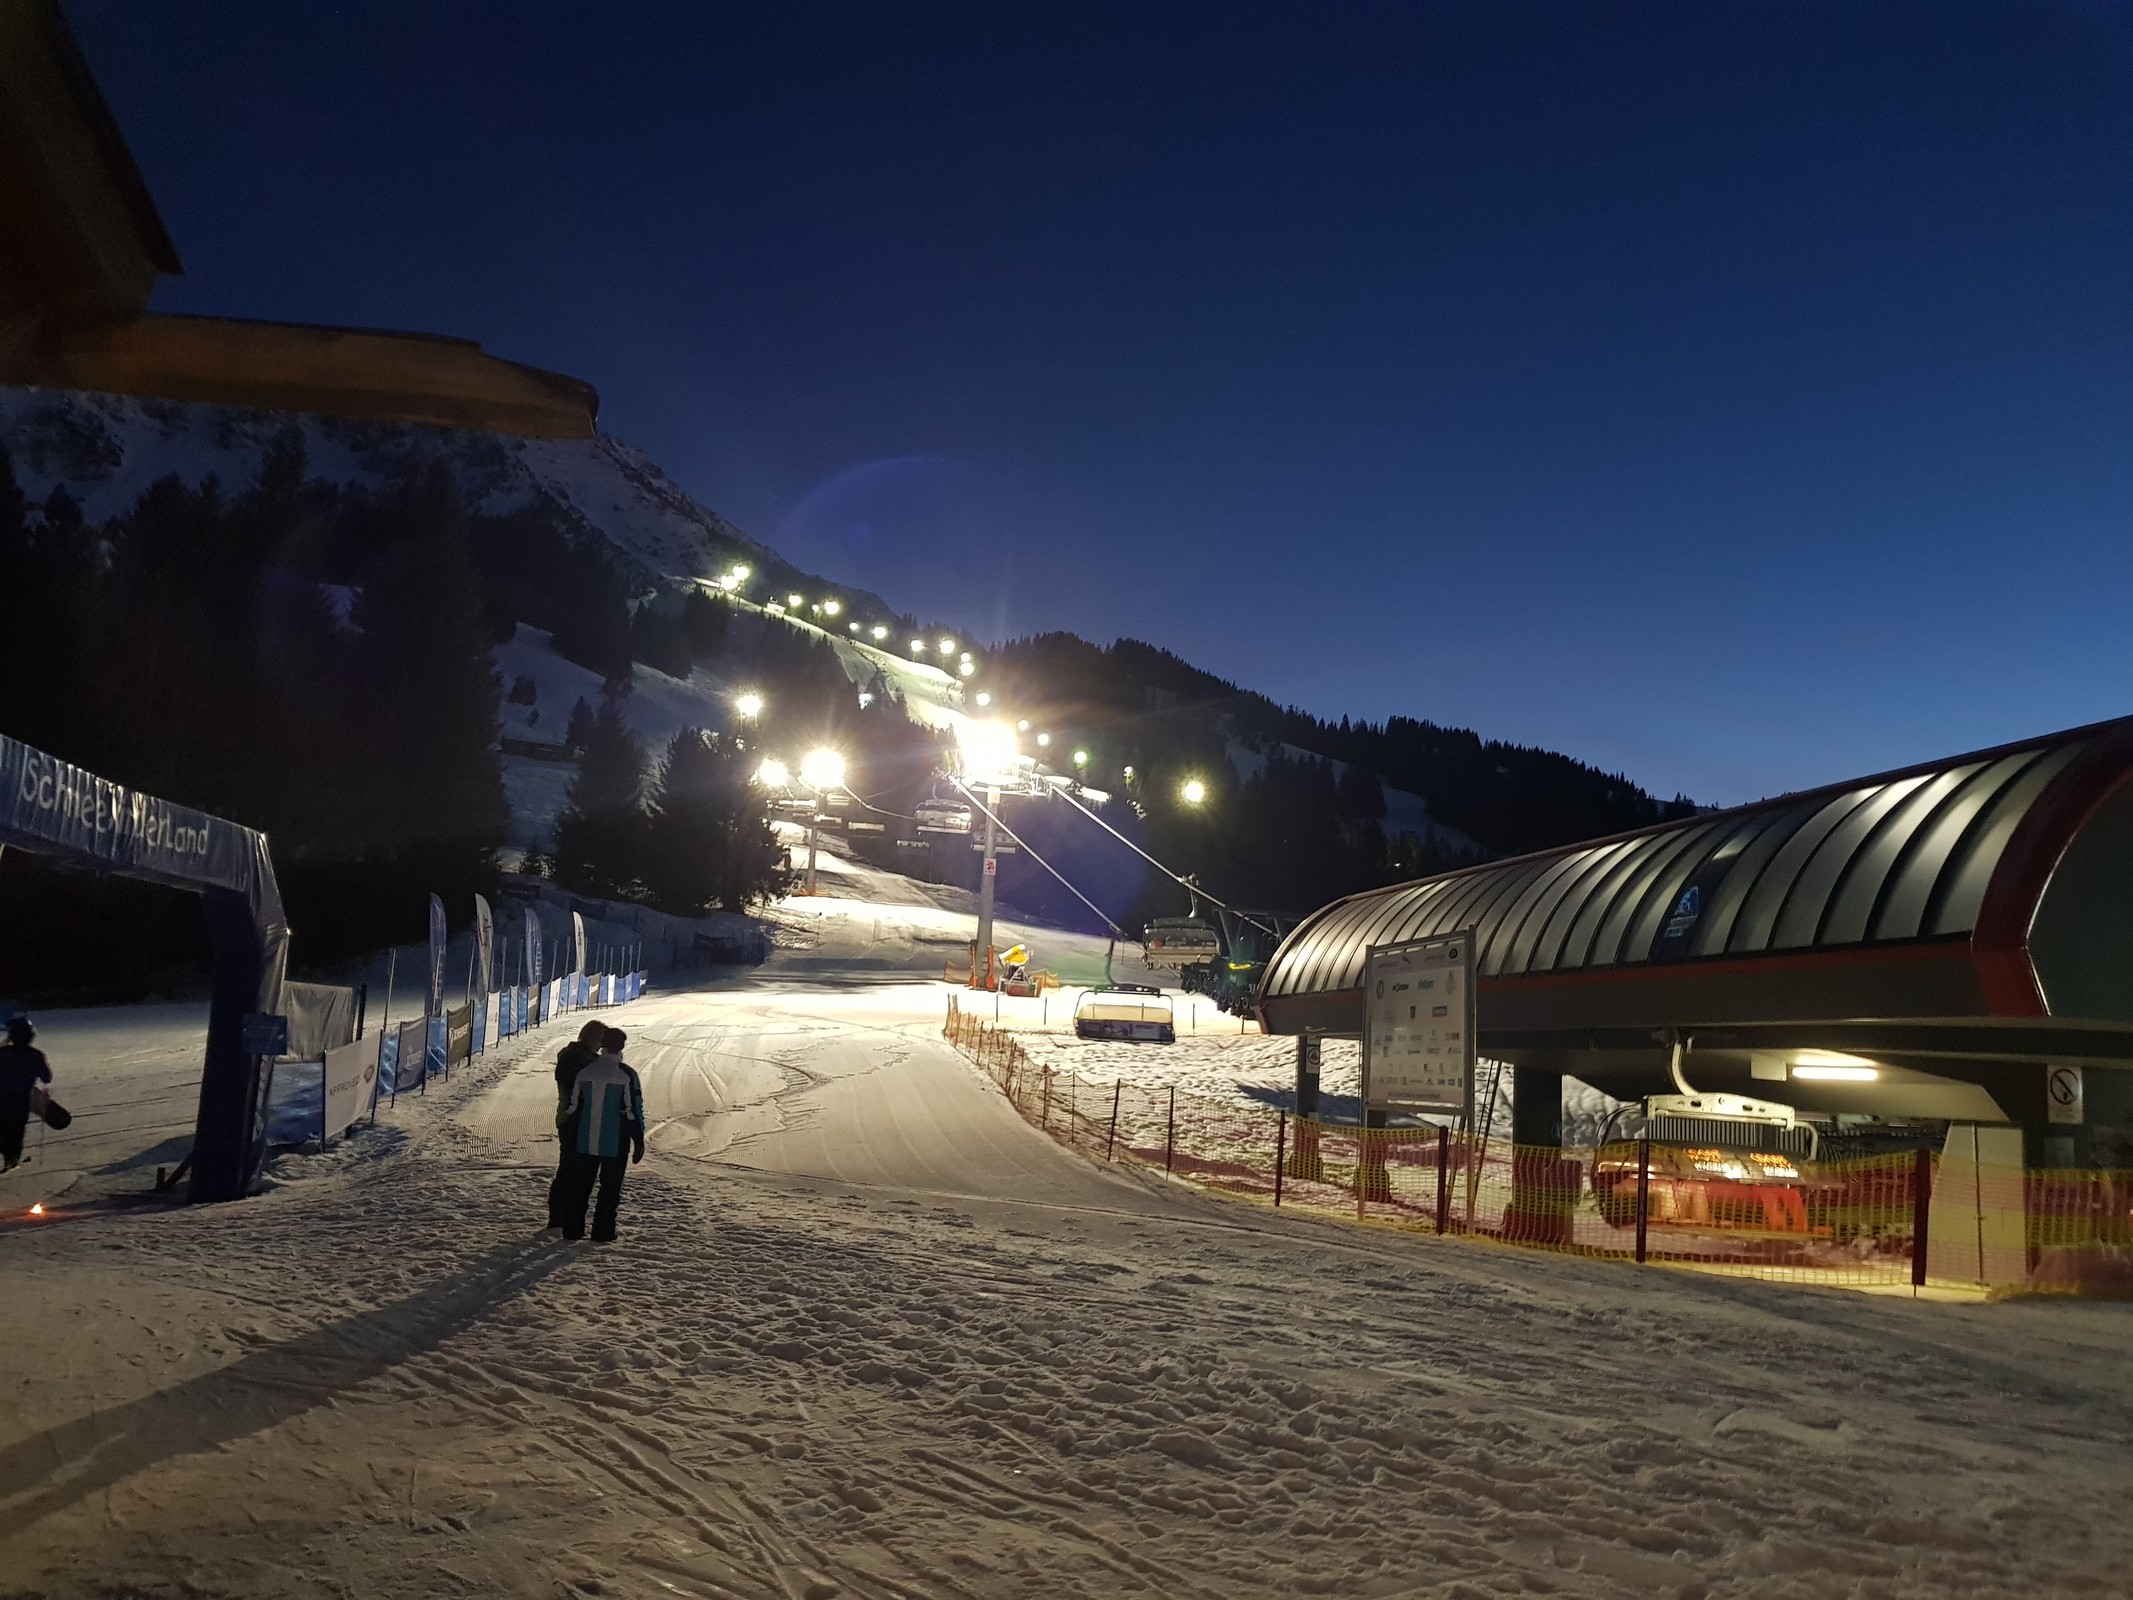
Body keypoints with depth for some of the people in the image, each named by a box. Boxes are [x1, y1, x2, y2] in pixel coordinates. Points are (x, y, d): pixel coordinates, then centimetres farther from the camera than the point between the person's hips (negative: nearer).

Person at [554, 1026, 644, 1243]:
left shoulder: (584, 1070, 0)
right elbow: (633, 1111, -12)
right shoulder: (627, 1074, -12)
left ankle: (572, 1230, 17)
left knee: (578, 1185, 14)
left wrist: (569, 1139, 16)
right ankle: (602, 1233, 7)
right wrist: (639, 1142, -4)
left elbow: (572, 1107, 5)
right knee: (610, 1188, 7)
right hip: (615, 1144, -3)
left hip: (585, 1142, 3)